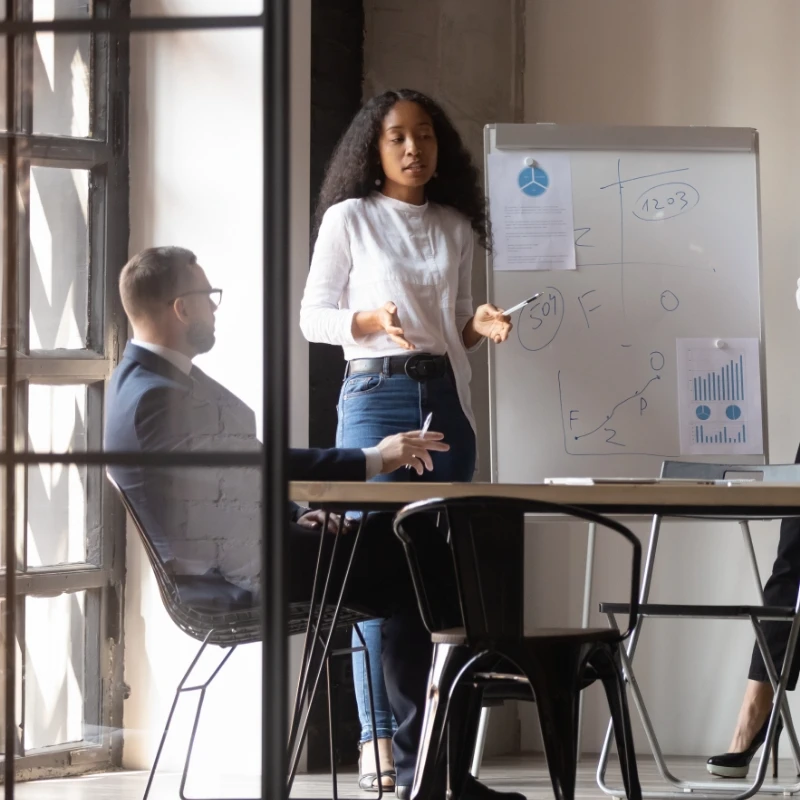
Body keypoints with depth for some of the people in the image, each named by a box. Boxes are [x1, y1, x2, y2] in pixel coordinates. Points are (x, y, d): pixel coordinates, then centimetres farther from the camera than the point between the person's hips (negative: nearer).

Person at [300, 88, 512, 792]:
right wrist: (372, 322, -16)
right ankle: (377, 740, -8)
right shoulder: (349, 219, 2)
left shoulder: (456, 227, 15)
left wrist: (479, 327, -2)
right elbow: (313, 316, 2)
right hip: (376, 394, -4)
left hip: (446, 398, 4)